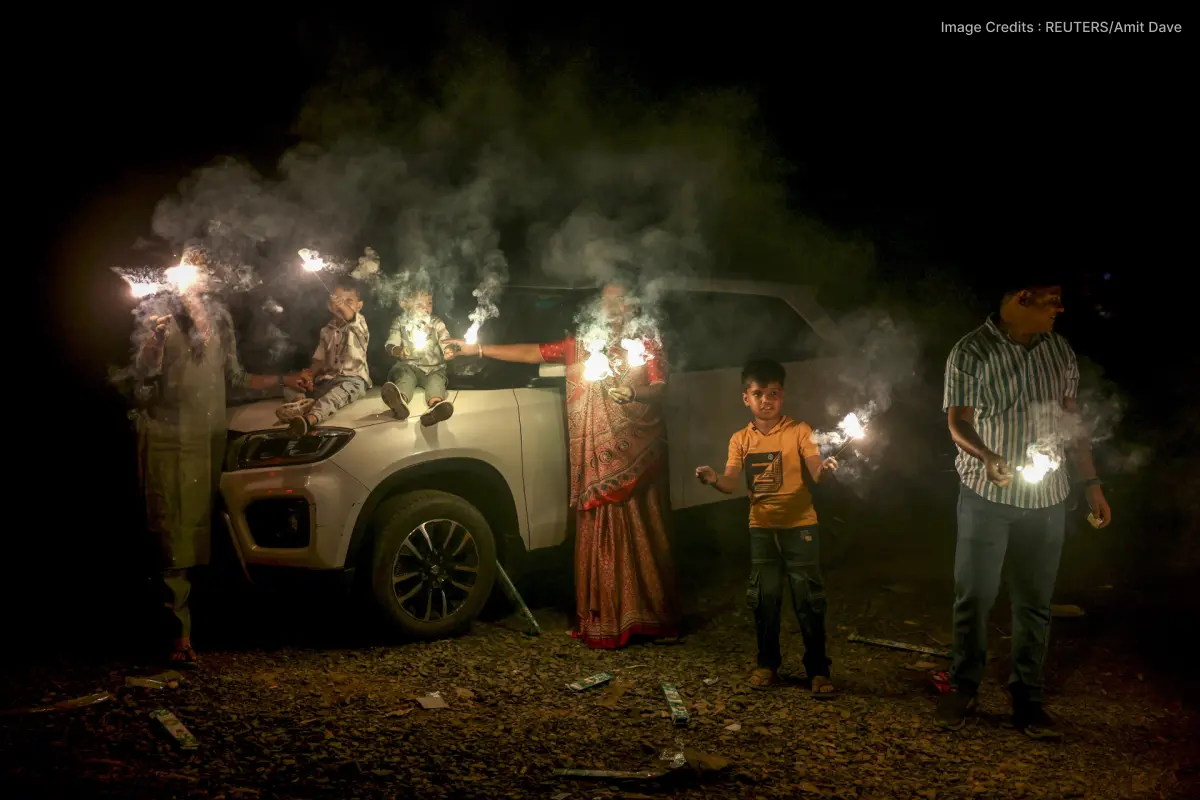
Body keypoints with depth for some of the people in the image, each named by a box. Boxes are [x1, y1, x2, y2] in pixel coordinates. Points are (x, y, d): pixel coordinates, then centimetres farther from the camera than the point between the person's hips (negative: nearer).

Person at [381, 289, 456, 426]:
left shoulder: (436, 322, 12)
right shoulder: (400, 322, 11)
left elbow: (445, 341, -5)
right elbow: (391, 344, -1)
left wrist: (449, 351, -32)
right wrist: (398, 350, -28)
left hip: (434, 367, 0)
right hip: (409, 365, 0)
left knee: (436, 380, -34)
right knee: (406, 377, -35)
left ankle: (436, 407, -72)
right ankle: (400, 402, -73)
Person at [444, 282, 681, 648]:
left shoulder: (647, 347, 11)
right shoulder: (579, 346, 14)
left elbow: (660, 388, 0)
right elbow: (533, 353, 9)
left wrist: (633, 392, -21)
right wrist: (477, 349, 4)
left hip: (636, 454, -1)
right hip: (596, 459, 2)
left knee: (640, 531, -3)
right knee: (598, 535, 0)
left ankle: (650, 616, 5)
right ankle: (602, 621, 4)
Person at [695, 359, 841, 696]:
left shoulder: (799, 431, -5)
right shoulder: (740, 439, 5)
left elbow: (816, 473, -16)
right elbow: (731, 483, -4)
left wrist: (824, 468, -40)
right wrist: (713, 480, -27)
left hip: (799, 526, -3)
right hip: (762, 528, 3)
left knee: (808, 598, -1)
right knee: (764, 596, 9)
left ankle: (818, 670, 8)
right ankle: (767, 664, 23)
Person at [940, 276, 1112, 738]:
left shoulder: (1059, 350, 6)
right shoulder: (971, 353, -9)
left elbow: (1070, 420, 12)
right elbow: (958, 422, -11)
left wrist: (1092, 483, 9)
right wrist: (988, 457, -31)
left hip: (1046, 499, 4)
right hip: (987, 496, -3)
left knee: (1035, 602, 8)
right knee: (975, 596, 2)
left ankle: (1028, 699, 19)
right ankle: (963, 688, 19)